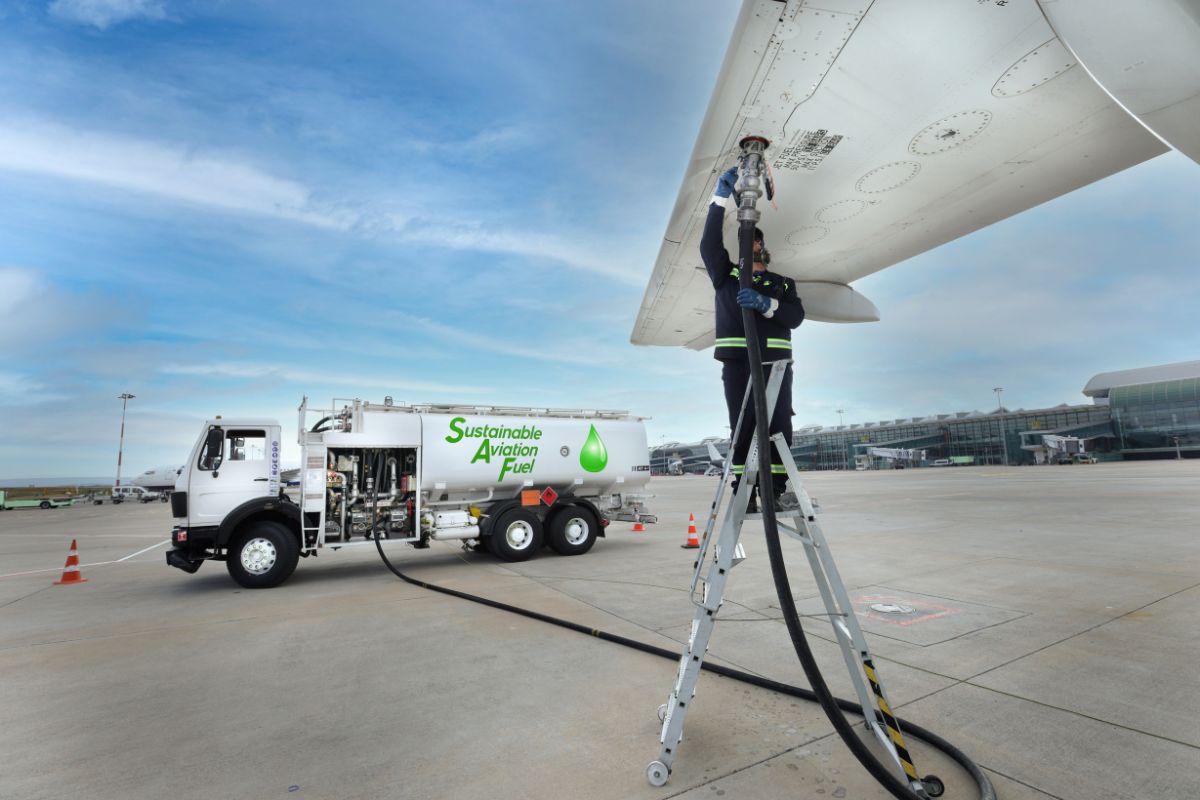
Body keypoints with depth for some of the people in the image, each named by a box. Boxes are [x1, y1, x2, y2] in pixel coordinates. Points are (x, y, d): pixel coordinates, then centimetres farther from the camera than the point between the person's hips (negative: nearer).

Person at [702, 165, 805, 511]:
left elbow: (796, 317, 2)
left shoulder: (783, 283, 20)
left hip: (776, 362, 2)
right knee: (742, 429, -7)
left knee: (780, 428, -4)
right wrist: (720, 198, -8)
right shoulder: (726, 275, 17)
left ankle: (777, 490, 1)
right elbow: (709, 244, 0)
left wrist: (765, 304, -17)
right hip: (738, 362, -2)